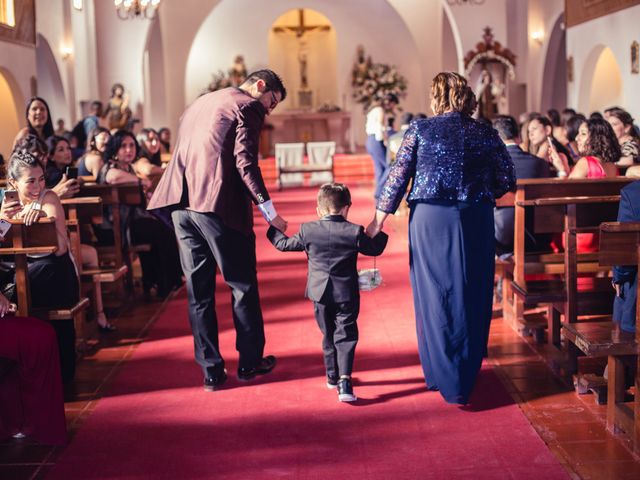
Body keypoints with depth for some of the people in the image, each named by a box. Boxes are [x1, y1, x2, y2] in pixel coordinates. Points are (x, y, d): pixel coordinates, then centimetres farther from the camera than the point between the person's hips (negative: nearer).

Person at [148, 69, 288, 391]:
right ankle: (250, 362, 16)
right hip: (219, 205, -7)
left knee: (198, 290, 8)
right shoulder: (248, 106, 0)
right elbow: (244, 161, -12)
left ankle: (211, 370, 10)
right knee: (242, 286, 7)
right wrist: (268, 210, -13)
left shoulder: (198, 105, 26)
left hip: (182, 204, 7)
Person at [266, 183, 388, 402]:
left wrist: (273, 230, 27)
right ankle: (344, 380, -14)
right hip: (346, 294, -2)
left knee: (328, 335, 18)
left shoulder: (307, 230, -4)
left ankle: (332, 375, 30)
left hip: (319, 294, 2)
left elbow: (284, 244, 9)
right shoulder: (354, 232, -9)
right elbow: (375, 248, 3)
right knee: (345, 337, 0)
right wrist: (380, 232, 22)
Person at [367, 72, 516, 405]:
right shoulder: (485, 133, 5)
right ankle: (467, 375, 22)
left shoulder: (420, 130, -1)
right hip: (476, 222, 2)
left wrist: (379, 221, 7)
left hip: (430, 219, -2)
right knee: (472, 299, 11)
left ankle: (445, 380, 7)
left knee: (435, 296, 6)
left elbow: (398, 177, -1)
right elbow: (507, 180, 5)